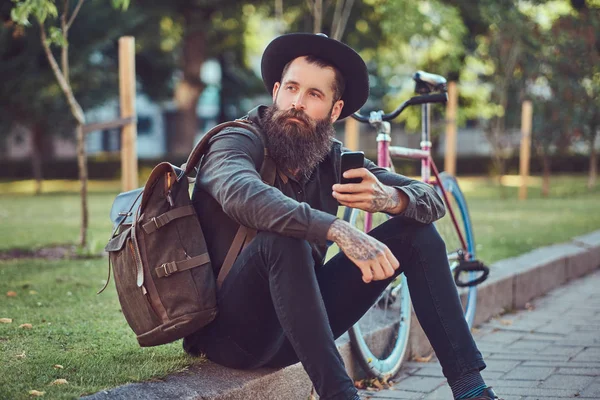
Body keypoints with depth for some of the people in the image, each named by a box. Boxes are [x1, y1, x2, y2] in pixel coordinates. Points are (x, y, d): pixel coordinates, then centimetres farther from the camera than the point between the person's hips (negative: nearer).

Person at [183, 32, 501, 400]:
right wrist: (339, 231, -49)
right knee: (283, 238, -35)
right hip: (231, 329, -6)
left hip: (299, 324, 6)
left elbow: (433, 200, -3)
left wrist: (389, 199, -27)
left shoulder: (332, 159, 3)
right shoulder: (236, 143, -13)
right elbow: (243, 195, -39)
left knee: (417, 232, -2)